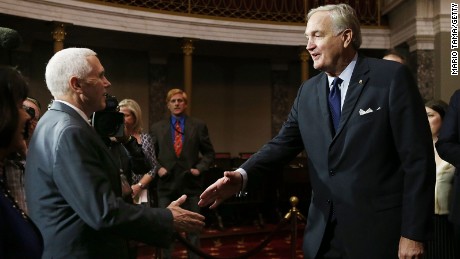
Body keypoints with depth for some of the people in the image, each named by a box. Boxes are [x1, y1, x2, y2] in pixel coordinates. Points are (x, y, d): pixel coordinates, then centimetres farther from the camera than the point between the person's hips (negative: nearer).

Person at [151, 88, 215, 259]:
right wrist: (157, 168, -6)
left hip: (191, 183, -1)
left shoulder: (199, 126, 4)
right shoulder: (157, 128, 7)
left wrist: (199, 168, -8)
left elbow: (209, 153, 7)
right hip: (166, 184, 1)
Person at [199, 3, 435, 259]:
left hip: (378, 231, -4)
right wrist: (243, 174, -13)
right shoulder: (307, 91, 8)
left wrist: (413, 233, -11)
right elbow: (285, 142, 5)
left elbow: (418, 159, -10)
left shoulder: (392, 77, -8)